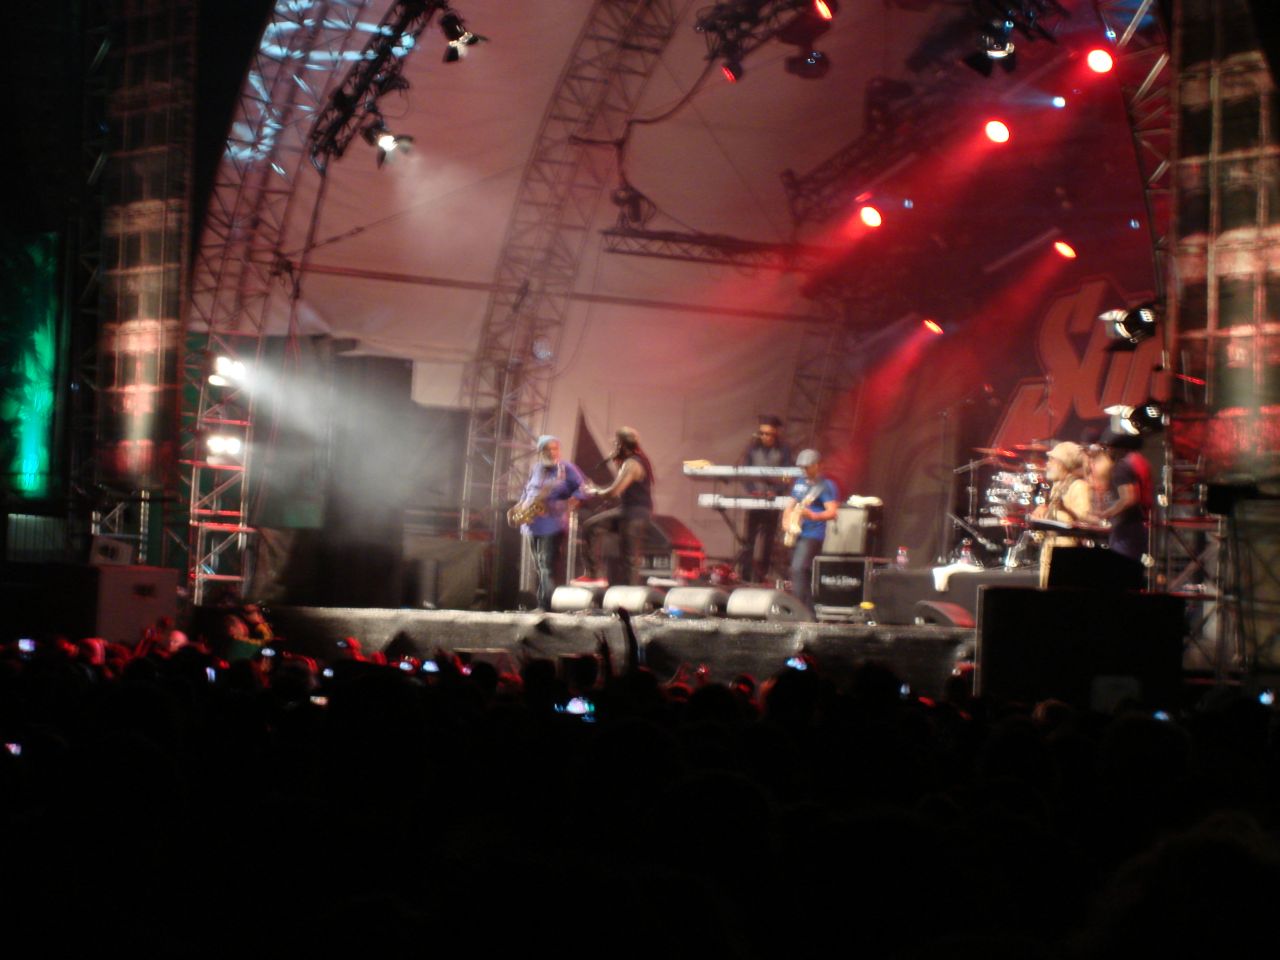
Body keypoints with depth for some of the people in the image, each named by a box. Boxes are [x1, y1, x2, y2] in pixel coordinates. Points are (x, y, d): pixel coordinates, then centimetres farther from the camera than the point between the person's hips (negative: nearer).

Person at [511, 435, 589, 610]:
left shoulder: (566, 469, -2)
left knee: (548, 567, -14)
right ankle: (542, 605, 12)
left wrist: (567, 505, -19)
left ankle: (546, 605, -18)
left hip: (553, 524, -6)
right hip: (533, 524, 6)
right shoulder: (536, 469, 14)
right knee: (539, 568, 9)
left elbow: (582, 489, -6)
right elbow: (528, 492, 23)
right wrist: (518, 508, 7)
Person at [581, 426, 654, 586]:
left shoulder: (631, 464, -19)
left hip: (635, 514, -10)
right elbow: (621, 487, 20)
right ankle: (593, 574, 7)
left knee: (629, 558, -7)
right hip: (626, 510, 10)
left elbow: (614, 491, -24)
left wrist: (595, 492, -5)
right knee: (591, 527, 9)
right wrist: (617, 461, 9)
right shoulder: (638, 460, 12)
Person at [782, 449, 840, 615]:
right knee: (802, 574, 10)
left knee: (798, 569, -20)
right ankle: (808, 609, 16)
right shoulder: (799, 482, 17)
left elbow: (832, 512, -16)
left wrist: (813, 515, -33)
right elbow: (791, 504, 23)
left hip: (812, 535, -8)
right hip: (795, 534, 8)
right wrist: (786, 520, 3)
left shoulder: (826, 485, -7)